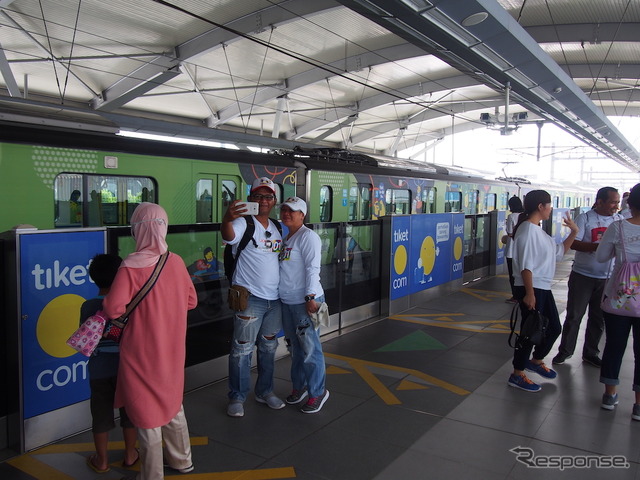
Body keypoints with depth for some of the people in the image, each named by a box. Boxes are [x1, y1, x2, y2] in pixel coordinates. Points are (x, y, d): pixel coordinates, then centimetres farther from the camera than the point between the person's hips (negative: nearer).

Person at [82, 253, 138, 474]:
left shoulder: (88, 307, -8)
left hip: (99, 369, 1)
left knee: (101, 414, 13)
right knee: (129, 411, 15)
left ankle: (101, 460, 25)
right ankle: (130, 454, 29)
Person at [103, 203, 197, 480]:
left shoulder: (131, 266, -20)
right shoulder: (176, 262, -4)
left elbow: (113, 309, -25)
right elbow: (191, 301, 5)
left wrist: (103, 306, -4)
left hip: (142, 353, -5)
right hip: (171, 350, 5)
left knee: (146, 411, 11)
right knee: (172, 403, 24)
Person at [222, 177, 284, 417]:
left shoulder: (276, 228, 12)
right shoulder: (243, 223, -10)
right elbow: (229, 236, -33)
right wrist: (226, 219, -56)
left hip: (274, 298, 7)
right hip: (250, 298, -7)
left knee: (269, 347, 17)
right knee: (242, 349, 0)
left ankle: (265, 391, 32)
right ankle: (236, 397, 15)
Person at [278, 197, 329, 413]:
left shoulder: (307, 236, -10)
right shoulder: (285, 238, 16)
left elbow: (312, 268, -17)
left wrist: (311, 297, -22)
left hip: (305, 301, -8)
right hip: (286, 301, 8)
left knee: (310, 348, -2)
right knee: (296, 346, 17)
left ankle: (317, 392, 11)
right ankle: (299, 386, 31)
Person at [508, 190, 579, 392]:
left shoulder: (538, 230, 14)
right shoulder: (528, 230, -16)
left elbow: (559, 252, 22)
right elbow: (526, 265, -21)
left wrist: (573, 233, 14)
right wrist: (530, 294, -24)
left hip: (543, 287, 10)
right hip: (530, 288, -10)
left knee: (554, 327, 19)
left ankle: (536, 361, 39)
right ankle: (517, 374, 11)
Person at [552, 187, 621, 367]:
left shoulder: (619, 220, 7)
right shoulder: (585, 218, -6)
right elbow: (573, 244, -15)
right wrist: (599, 246, -25)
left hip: (607, 278, 4)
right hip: (583, 276, -4)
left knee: (599, 318, 12)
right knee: (574, 316, 4)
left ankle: (591, 353, 25)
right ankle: (565, 351, 17)